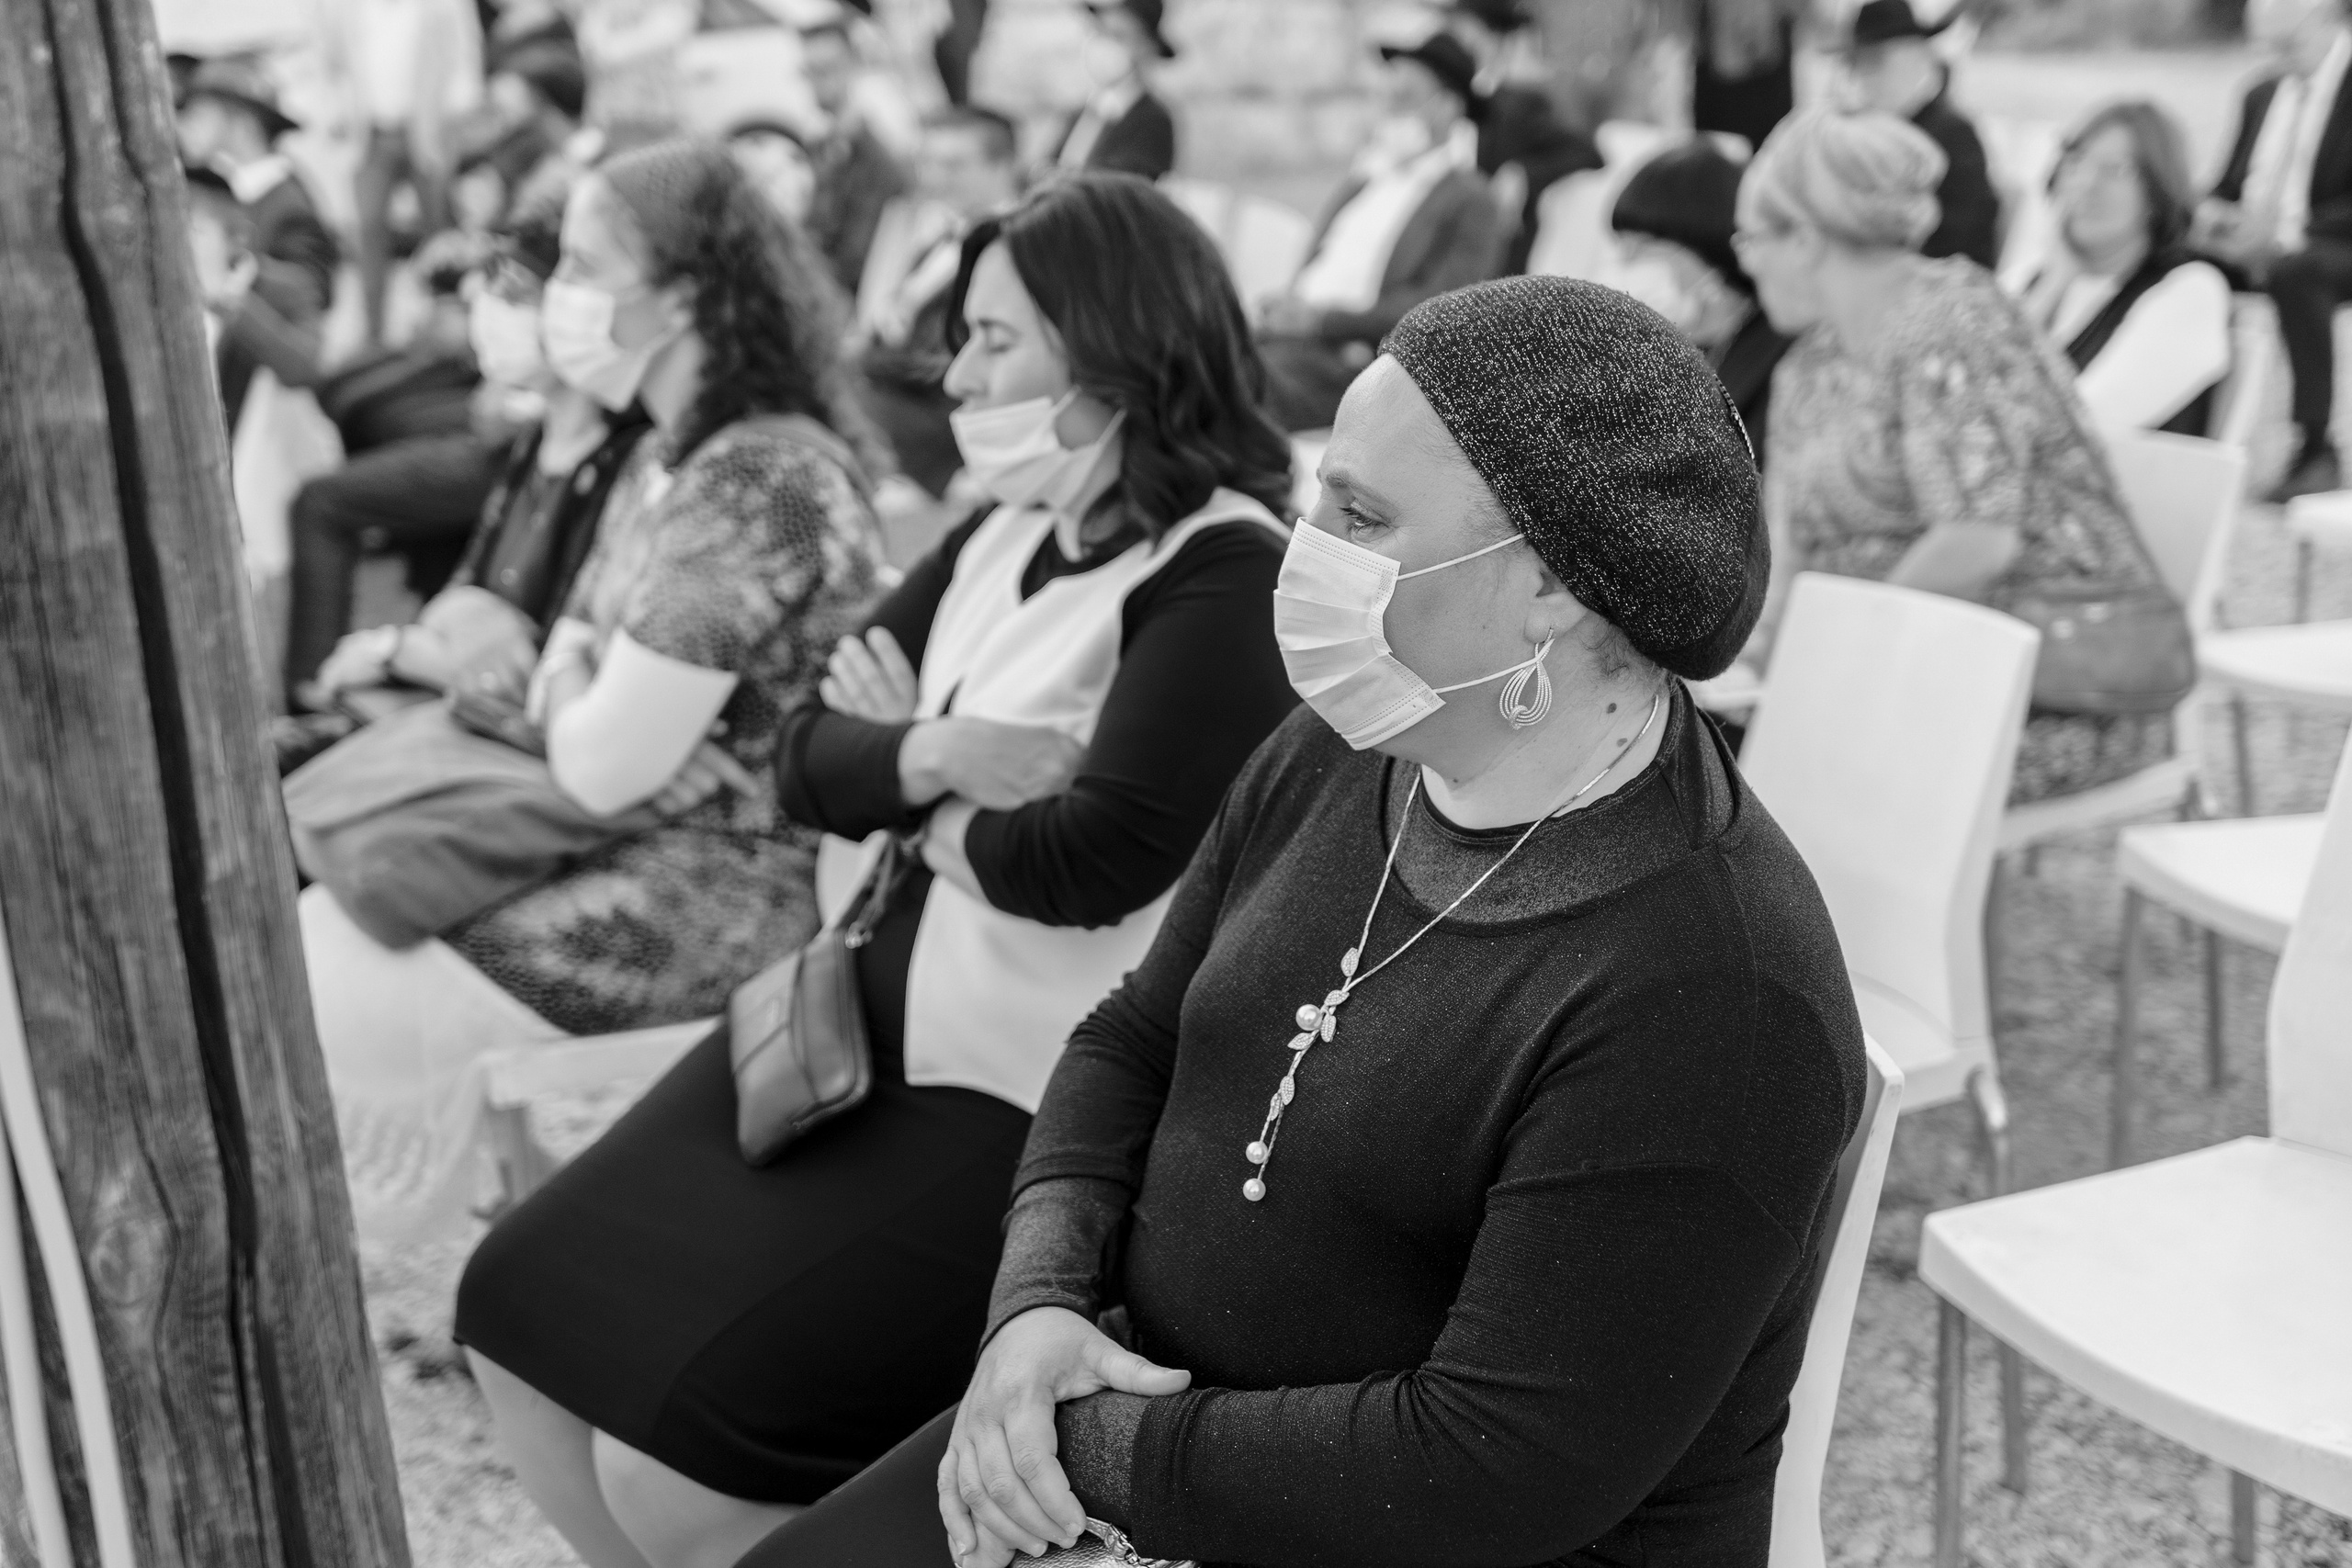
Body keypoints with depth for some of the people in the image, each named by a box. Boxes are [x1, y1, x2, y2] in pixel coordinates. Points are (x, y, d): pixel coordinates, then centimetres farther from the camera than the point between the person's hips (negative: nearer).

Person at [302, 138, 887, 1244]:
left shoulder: (755, 486, -23)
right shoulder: (675, 453, 10)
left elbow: (603, 765, -23)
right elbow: (576, 660, 14)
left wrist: (563, 688, -2)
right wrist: (562, 676, -9)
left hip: (723, 891, -10)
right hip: (655, 844, 10)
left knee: (301, 1007, -8)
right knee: (303, 930, 5)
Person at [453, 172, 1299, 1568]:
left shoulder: (1224, 581, -16)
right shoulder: (1002, 537, 10)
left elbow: (1086, 862, -24)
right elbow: (809, 758, 7)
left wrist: (912, 796, -4)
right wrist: (933, 755, -16)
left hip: (1032, 1102, -9)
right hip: (876, 1019, 9)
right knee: (525, 1315, 6)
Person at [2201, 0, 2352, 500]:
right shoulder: (2261, 94, 18)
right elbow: (2230, 185, 21)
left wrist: (2287, 233, -25)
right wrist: (2213, 213, -4)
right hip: (2255, 246, 7)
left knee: (2293, 274, -39)